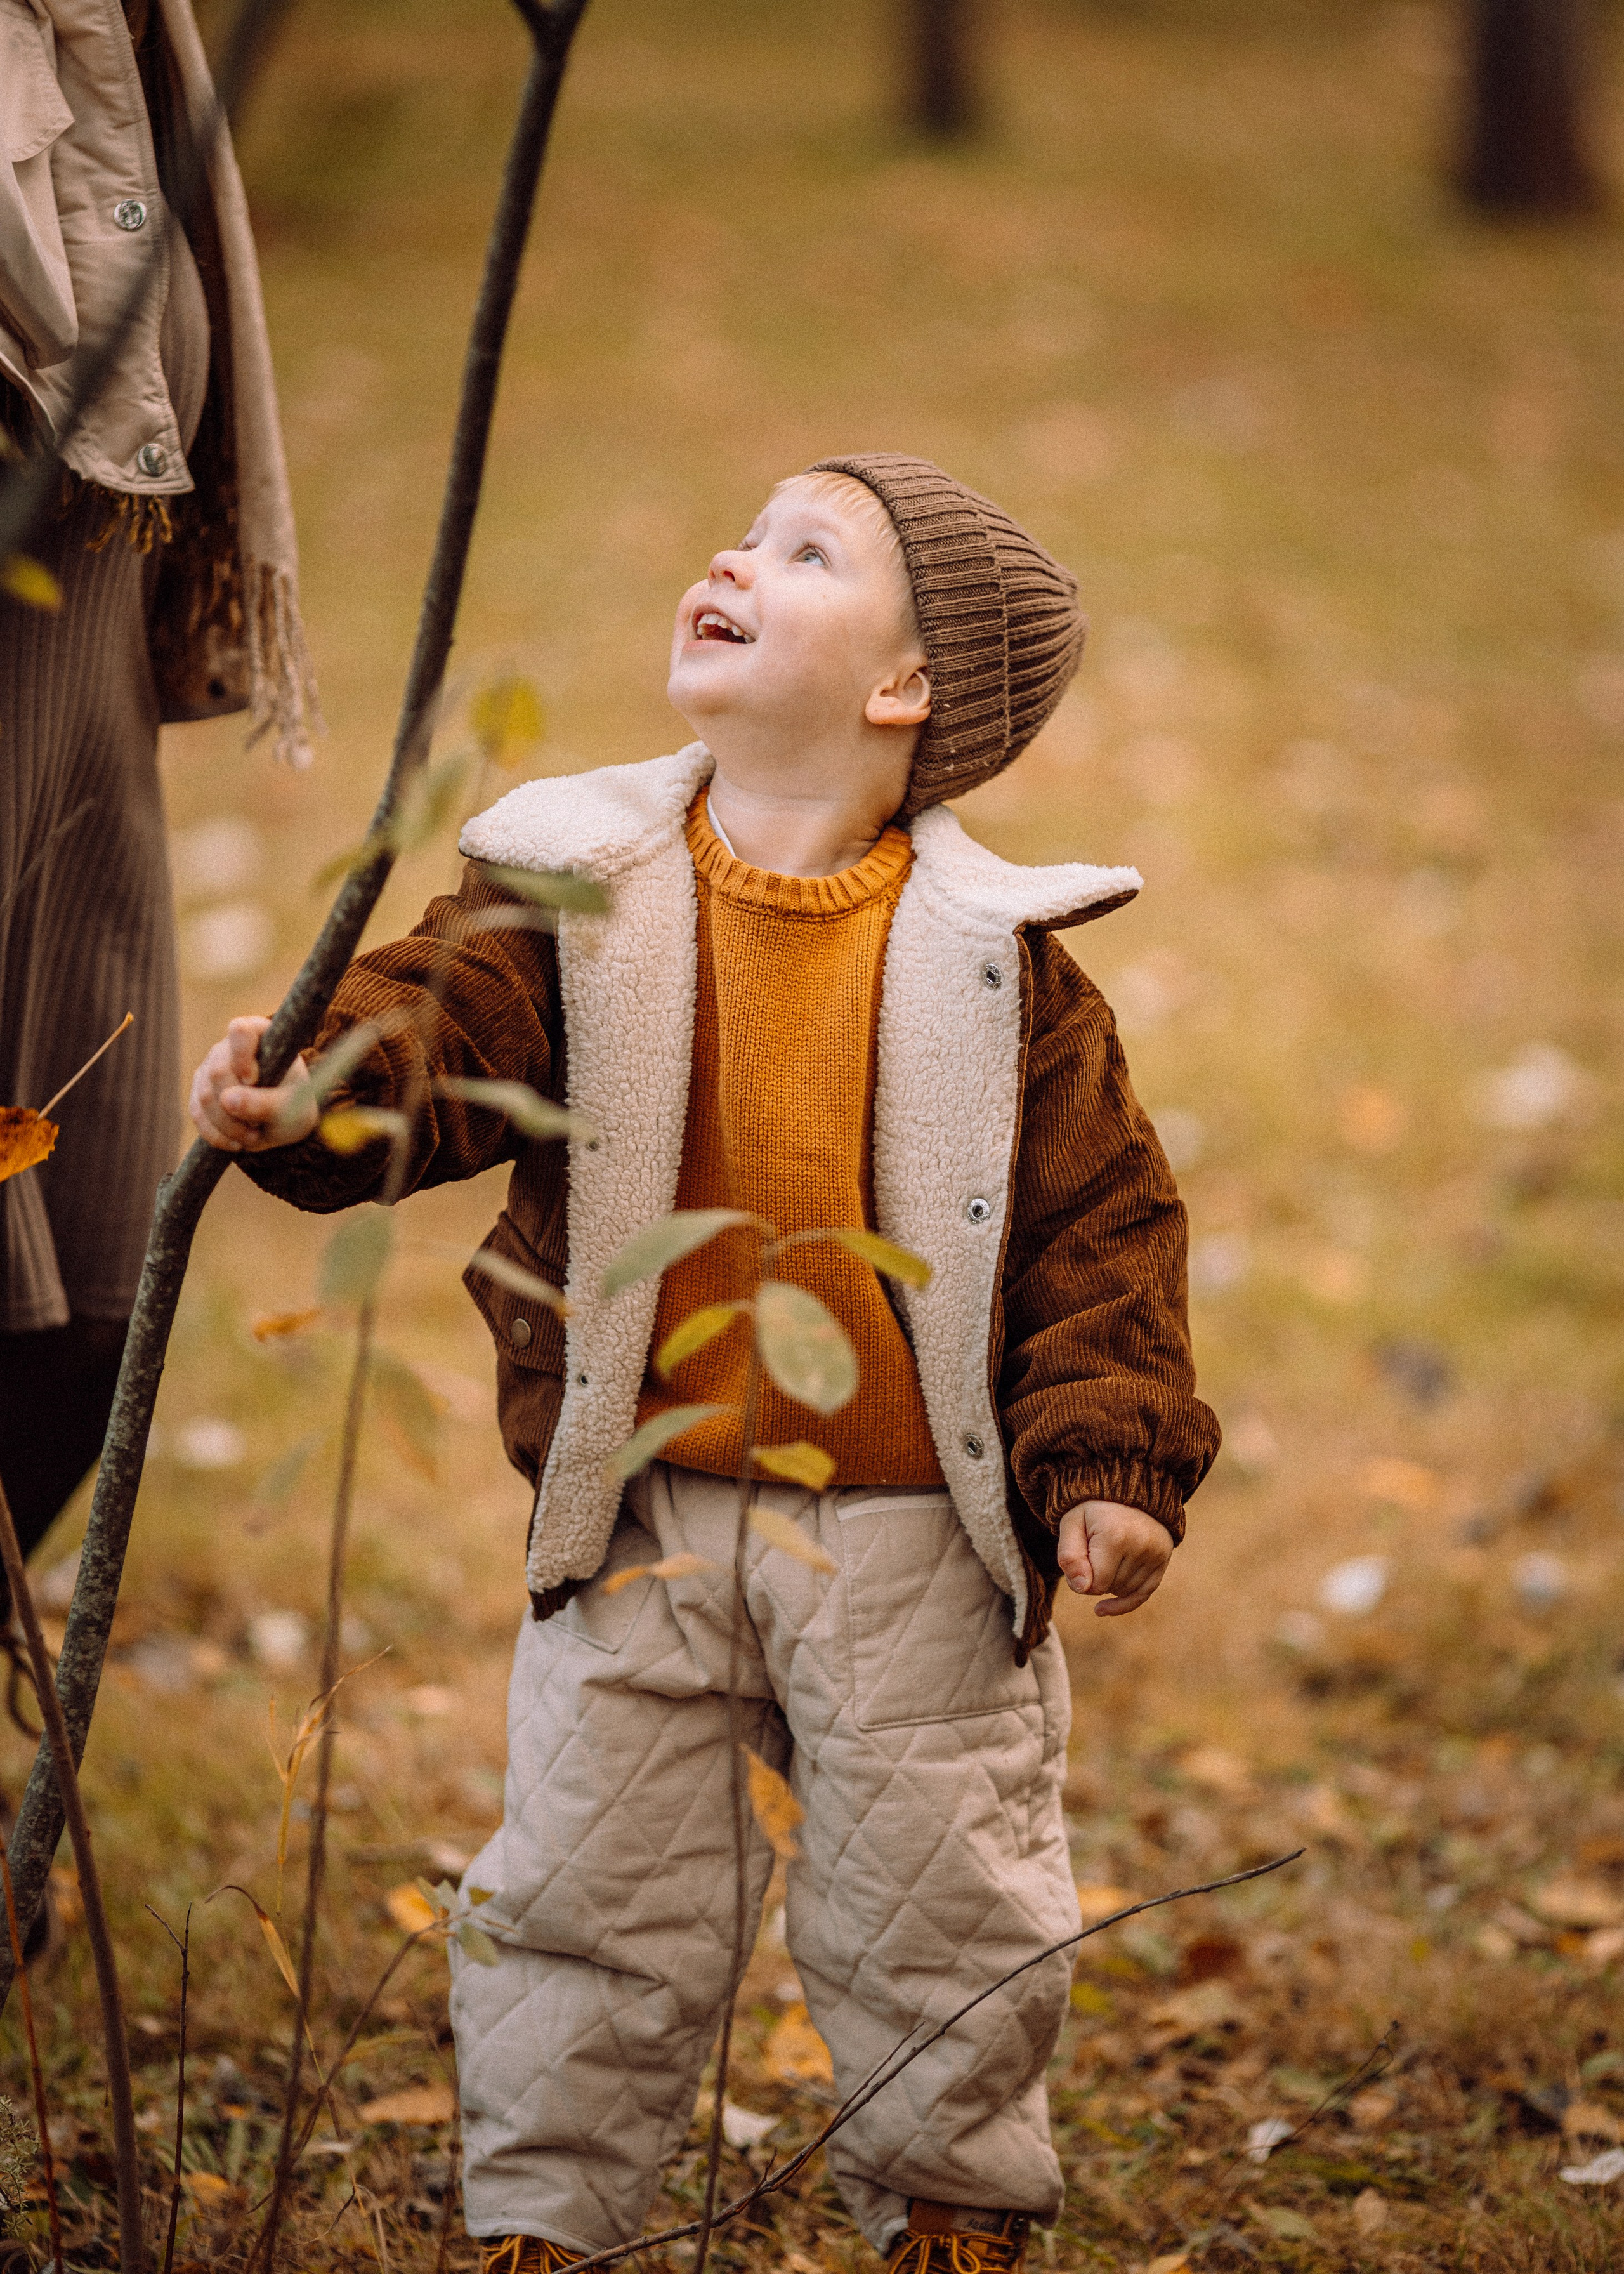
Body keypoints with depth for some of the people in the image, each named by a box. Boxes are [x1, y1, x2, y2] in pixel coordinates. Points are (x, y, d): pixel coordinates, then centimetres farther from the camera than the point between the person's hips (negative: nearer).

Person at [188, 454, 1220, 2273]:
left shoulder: (988, 958, -6)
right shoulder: (580, 898, -4)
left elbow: (1100, 1220, -3)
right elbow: (440, 1030, -17)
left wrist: (1109, 1466, -11)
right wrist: (308, 1088, -38)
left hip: (912, 1535, -1)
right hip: (636, 1515, 1)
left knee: (935, 1910, 10)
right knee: (585, 1888, 9)